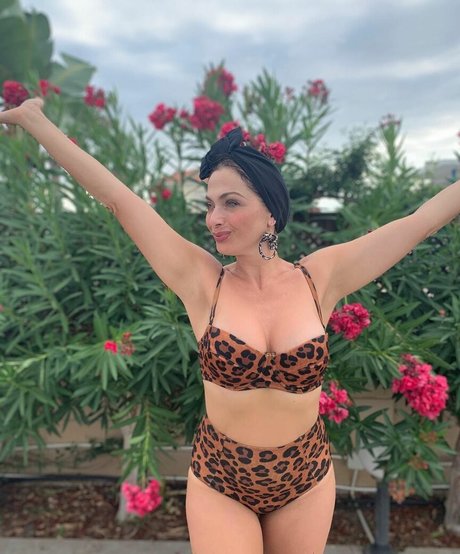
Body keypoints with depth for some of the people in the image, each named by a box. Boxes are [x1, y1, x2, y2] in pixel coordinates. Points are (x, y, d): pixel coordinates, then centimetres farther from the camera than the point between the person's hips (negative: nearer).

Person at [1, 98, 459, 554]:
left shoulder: (320, 278, -11)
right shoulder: (202, 282, -14)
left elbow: (420, 222, -7)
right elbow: (119, 199, -14)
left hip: (306, 480, 2)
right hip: (218, 483, -1)